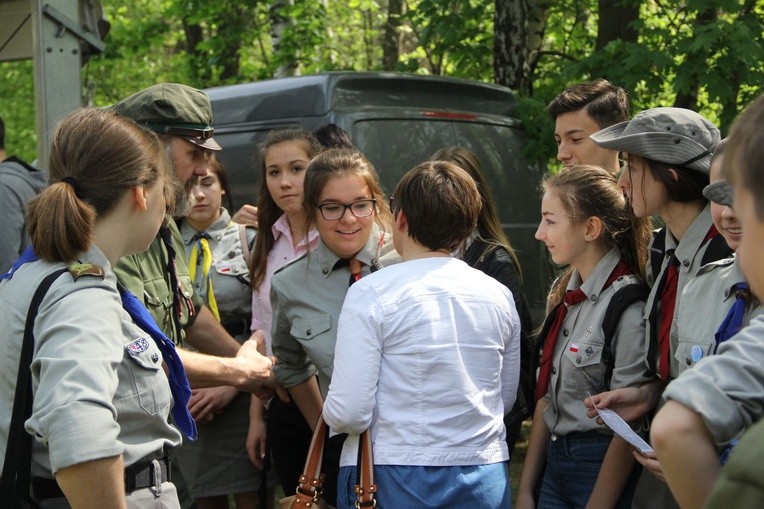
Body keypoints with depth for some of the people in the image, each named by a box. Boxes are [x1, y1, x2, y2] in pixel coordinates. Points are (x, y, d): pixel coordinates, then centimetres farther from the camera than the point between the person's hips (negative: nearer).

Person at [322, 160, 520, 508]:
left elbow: (348, 413, -16)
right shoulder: (499, 296, 1)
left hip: (396, 481, -4)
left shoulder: (370, 293, -13)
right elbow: (505, 400, 11)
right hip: (486, 480, 4)